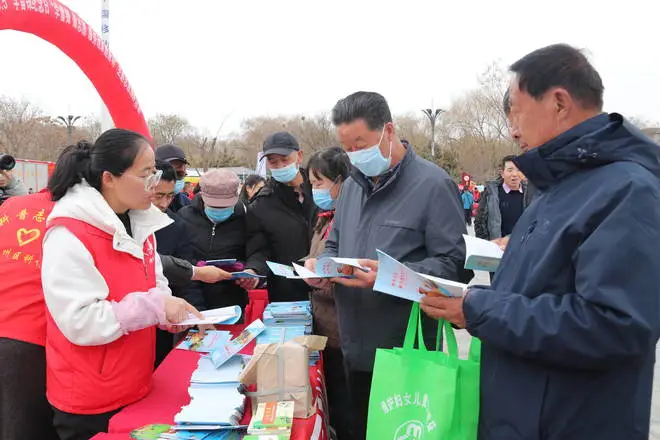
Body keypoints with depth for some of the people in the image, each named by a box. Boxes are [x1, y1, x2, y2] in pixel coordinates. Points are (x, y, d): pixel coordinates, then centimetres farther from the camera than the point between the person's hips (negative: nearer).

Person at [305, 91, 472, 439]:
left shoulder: (432, 184, -13)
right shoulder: (352, 185, 11)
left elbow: (455, 266, -18)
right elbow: (336, 246, 21)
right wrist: (322, 264, -2)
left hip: (407, 353, -7)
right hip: (355, 349, 7)